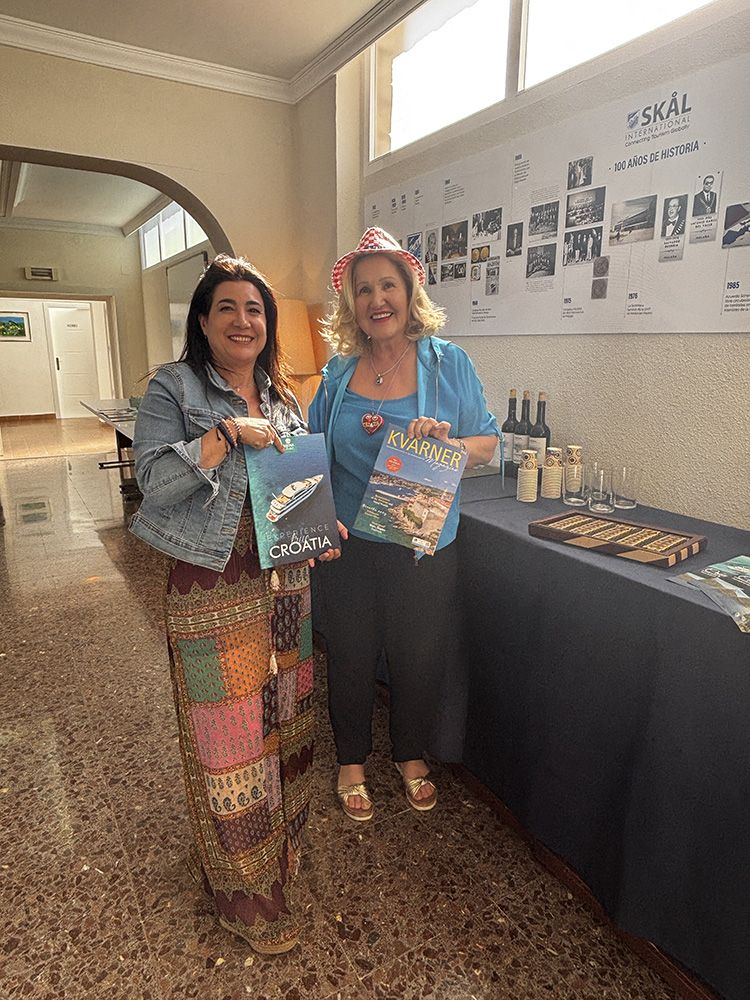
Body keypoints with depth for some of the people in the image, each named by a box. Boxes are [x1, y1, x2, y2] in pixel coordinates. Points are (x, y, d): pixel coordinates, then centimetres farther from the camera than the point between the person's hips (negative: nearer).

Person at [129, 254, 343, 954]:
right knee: (228, 731, 6)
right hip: (214, 588, -5)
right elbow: (153, 481, -16)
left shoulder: (282, 396, 11)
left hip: (284, 584, 6)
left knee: (283, 715, 17)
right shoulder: (173, 388, -5)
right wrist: (228, 434, -22)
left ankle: (279, 841, 43)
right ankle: (245, 891, 29)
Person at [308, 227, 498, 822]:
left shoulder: (448, 362, -4)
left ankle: (412, 755, 43)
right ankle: (352, 760, 41)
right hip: (348, 546, 2)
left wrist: (445, 442, -23)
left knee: (419, 657, 14)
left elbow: (488, 445, -1)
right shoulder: (339, 371, 3)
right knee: (351, 657, 14)